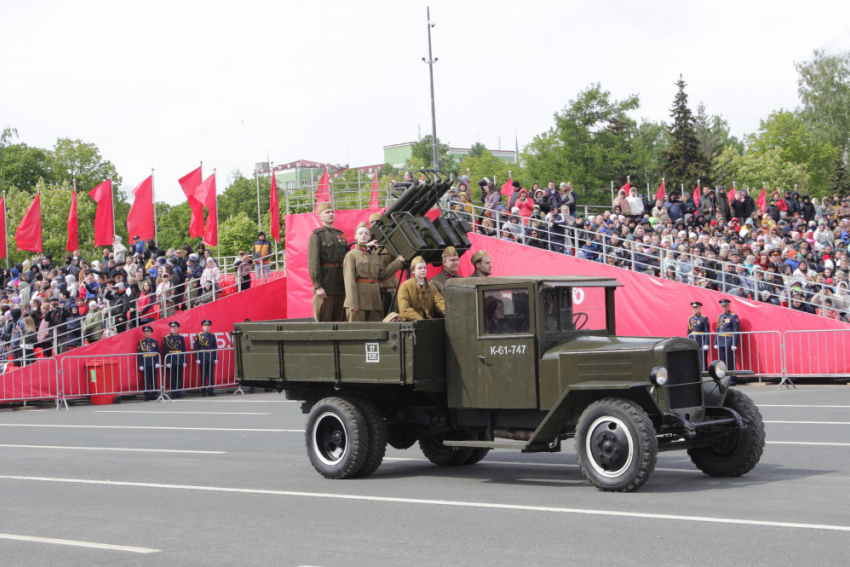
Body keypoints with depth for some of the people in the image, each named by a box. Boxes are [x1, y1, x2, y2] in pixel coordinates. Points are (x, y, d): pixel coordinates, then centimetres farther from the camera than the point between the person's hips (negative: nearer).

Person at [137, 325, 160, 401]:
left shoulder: (155, 342, 10)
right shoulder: (141, 342, 7)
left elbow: (158, 353, 8)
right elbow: (139, 354, 3)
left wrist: (157, 362, -3)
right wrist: (140, 365, -5)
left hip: (153, 363, 1)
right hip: (145, 364, -1)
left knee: (154, 379, 2)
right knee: (146, 380, -2)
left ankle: (154, 394, 7)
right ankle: (147, 394, 1)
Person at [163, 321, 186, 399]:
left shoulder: (181, 338, 10)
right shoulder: (166, 338, 2)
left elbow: (184, 351, 11)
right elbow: (165, 351, -2)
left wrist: (184, 361, 4)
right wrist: (167, 362, -9)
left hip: (180, 361, 2)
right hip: (171, 361, -2)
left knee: (180, 378, 2)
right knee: (172, 378, 0)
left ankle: (179, 393, 5)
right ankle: (173, 394, 4)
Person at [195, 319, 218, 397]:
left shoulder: (212, 336, 11)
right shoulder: (198, 336, 3)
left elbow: (215, 348, 12)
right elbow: (196, 348, 0)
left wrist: (216, 358, 5)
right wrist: (197, 358, -7)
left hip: (211, 358, 3)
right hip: (202, 358, -3)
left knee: (211, 375, 3)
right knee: (203, 375, -1)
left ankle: (210, 391, 9)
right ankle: (203, 392, 2)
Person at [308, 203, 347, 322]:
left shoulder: (340, 235, 19)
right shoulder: (317, 235, -2)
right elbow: (313, 262, -11)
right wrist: (318, 286, -18)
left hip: (341, 285, 6)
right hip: (325, 285, -6)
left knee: (339, 320, 8)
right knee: (324, 322, -6)